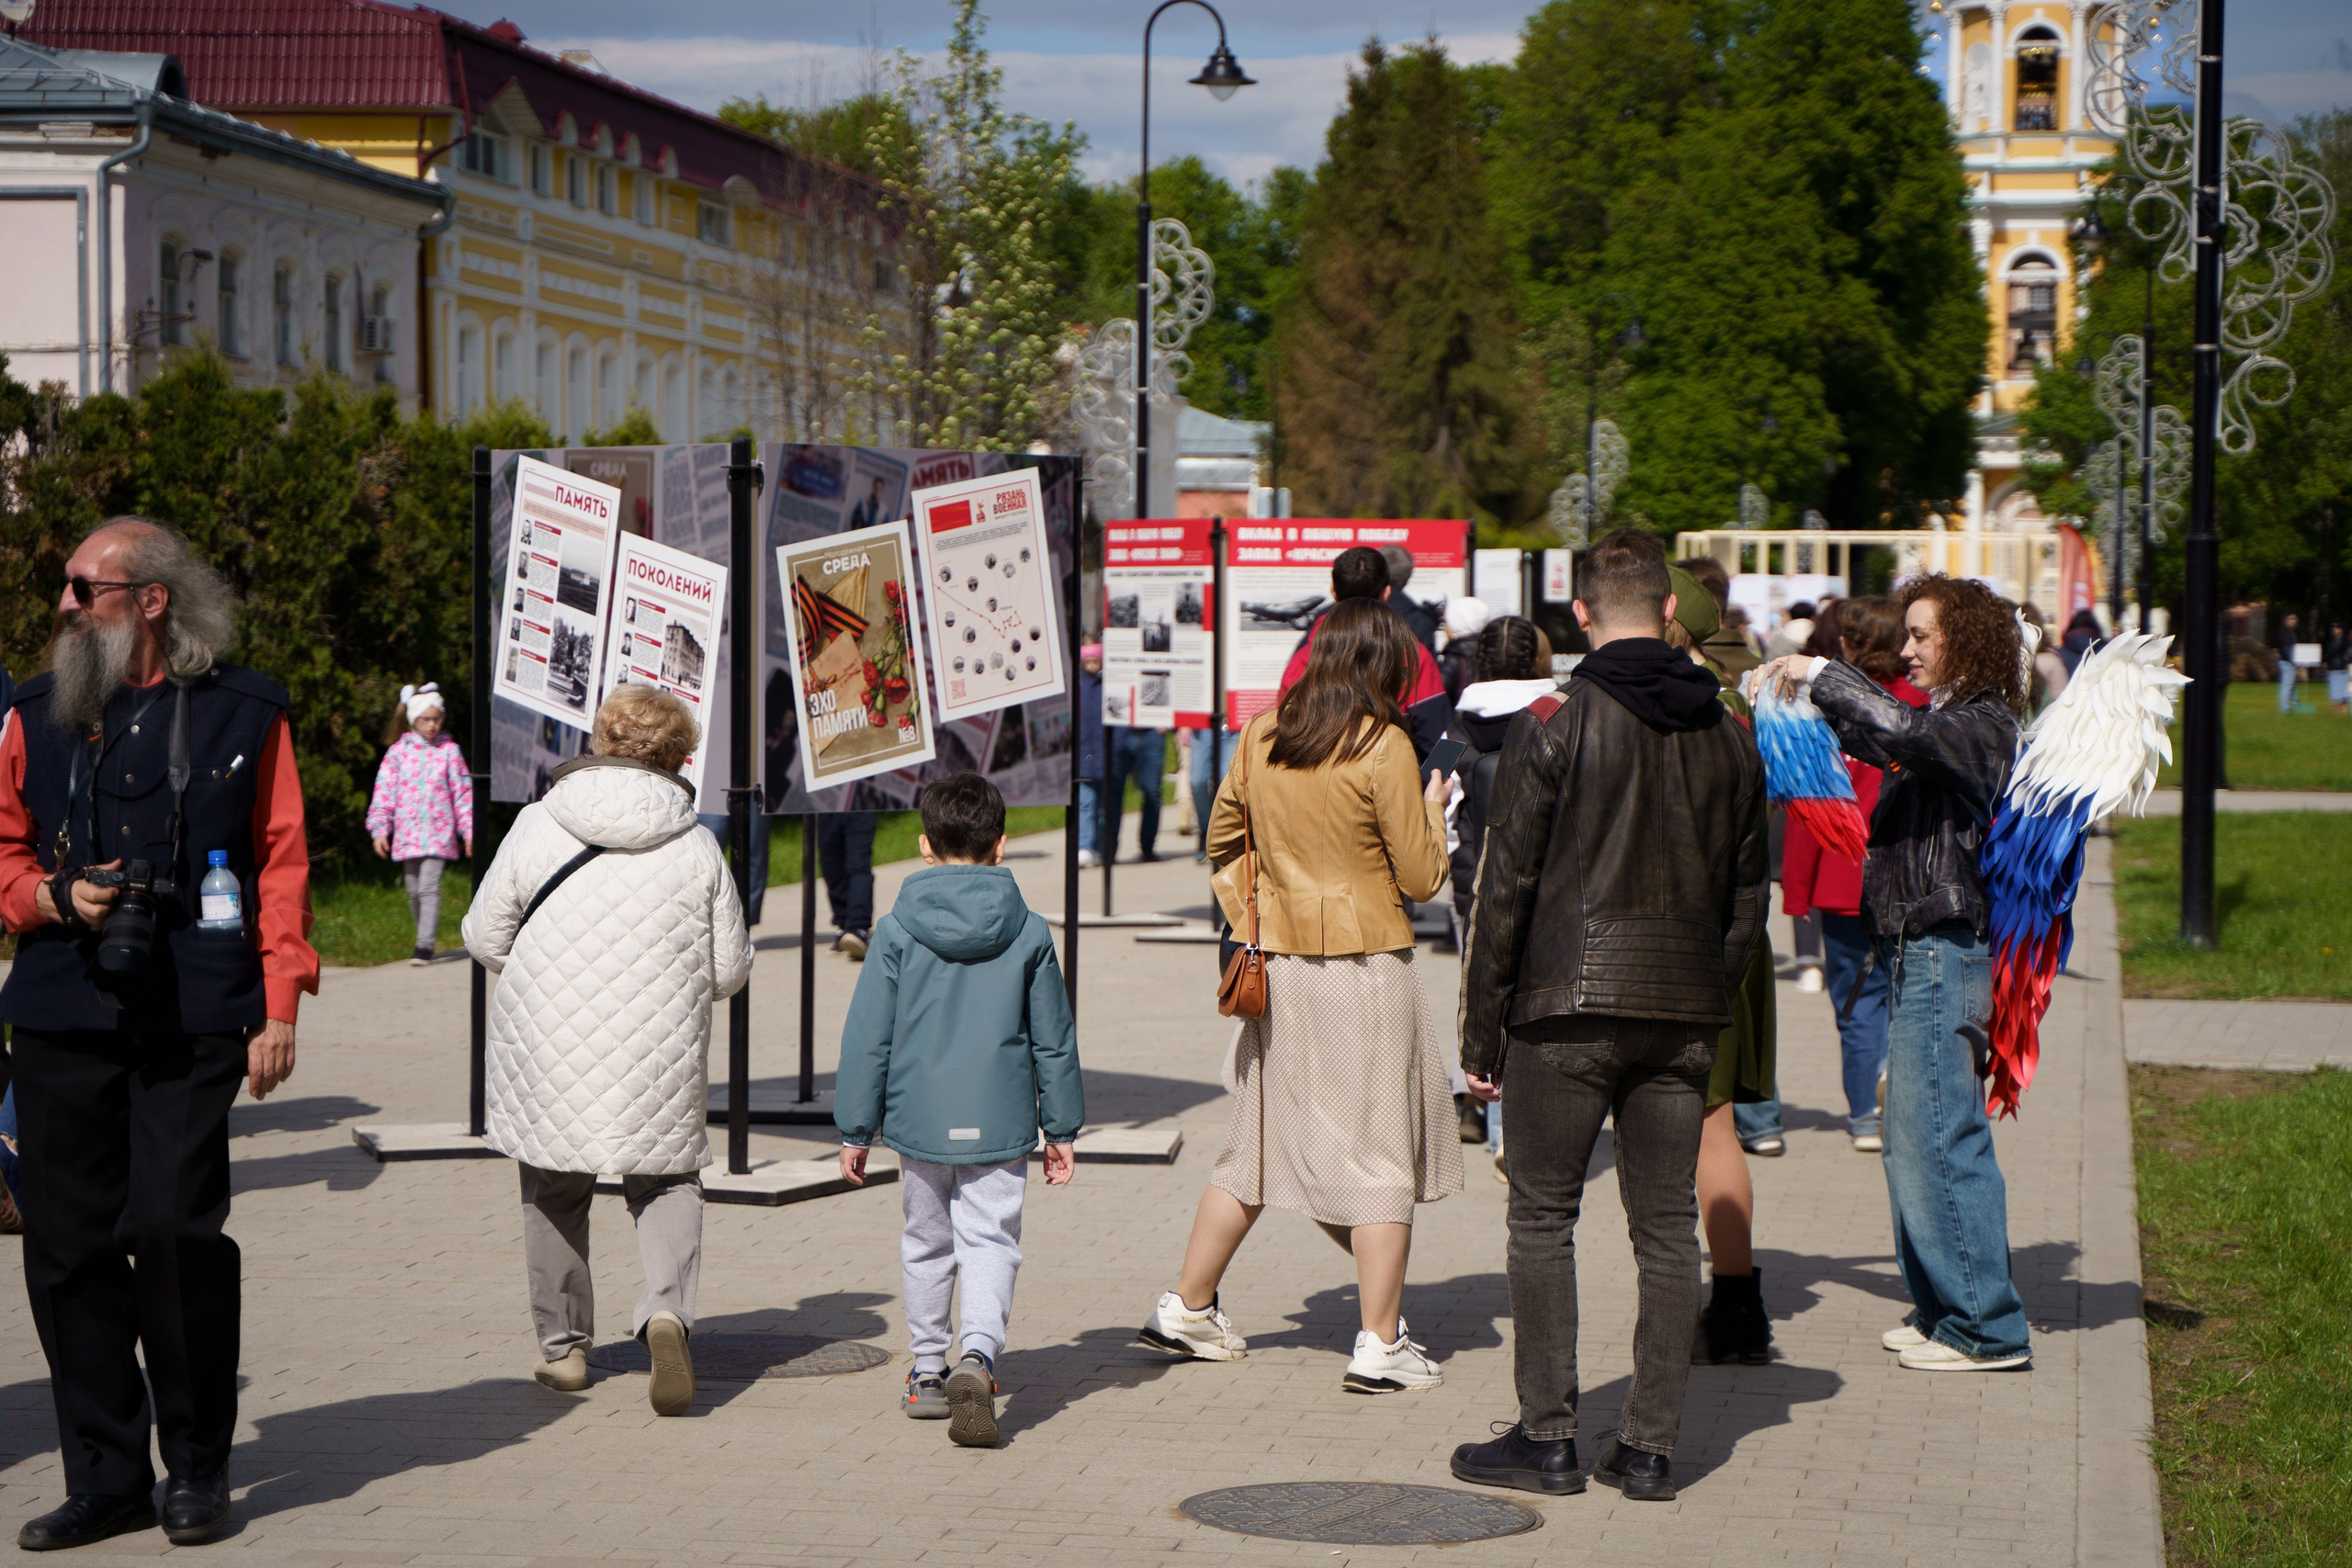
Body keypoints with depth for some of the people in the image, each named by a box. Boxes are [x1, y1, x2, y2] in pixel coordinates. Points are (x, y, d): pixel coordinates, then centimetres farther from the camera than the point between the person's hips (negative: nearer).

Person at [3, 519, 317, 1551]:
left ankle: (197, 1465, 5)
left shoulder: (241, 716, 5)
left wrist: (279, 1008, -3)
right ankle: (105, 1476, 12)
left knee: (174, 1225, -12)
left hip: (193, 1018, -3)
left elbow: (281, 863, 4)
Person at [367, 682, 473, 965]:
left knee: (429, 886, -14)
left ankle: (425, 945, -15)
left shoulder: (449, 751, 4)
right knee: (413, 890, 8)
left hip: (439, 833, -2)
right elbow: (384, 793, 6)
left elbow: (463, 792, 8)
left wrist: (468, 830, 5)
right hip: (408, 833, 2)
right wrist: (379, 829, -1)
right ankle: (424, 939, 24)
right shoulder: (398, 752, 5)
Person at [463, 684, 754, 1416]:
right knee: (666, 1186, 12)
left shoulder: (538, 826, -5)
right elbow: (729, 968, 1)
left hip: (548, 1051, 0)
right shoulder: (696, 846, -5)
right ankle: (667, 1309, -14)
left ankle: (562, 1344, 24)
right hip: (660, 1062, 0)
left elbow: (485, 936, 1)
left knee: (554, 1193, 17)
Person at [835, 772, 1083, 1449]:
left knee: (927, 1244, 17)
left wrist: (856, 1128, 7)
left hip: (919, 1120, 1)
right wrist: (1062, 1128, 14)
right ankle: (977, 1356, -25)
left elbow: (867, 1037, -1)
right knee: (990, 1242, -1)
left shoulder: (898, 930, -4)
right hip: (999, 1122, -1)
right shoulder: (1029, 932, -1)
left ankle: (928, 1372, 26)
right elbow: (1054, 1040, 5)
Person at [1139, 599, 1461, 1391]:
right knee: (1380, 1149, 1)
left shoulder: (1260, 737, 5)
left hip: (1279, 966, 6)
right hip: (1366, 967, -6)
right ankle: (1381, 1346, 1)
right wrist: (1432, 811, 9)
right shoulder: (1382, 747, -12)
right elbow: (1421, 878, -7)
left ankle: (1186, 1309, 23)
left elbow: (1222, 838, 15)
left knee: (1259, 1145, 17)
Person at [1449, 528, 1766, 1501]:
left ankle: (1547, 1438, 4)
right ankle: (1651, 1446, 9)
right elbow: (1748, 896, 11)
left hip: (1568, 1003, -4)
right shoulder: (1729, 737, 8)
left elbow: (1506, 888, -7)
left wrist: (1481, 1030, -2)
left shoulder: (1554, 727, -7)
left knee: (1543, 1217, 5)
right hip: (1685, 1016, 4)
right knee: (1667, 1227, 8)